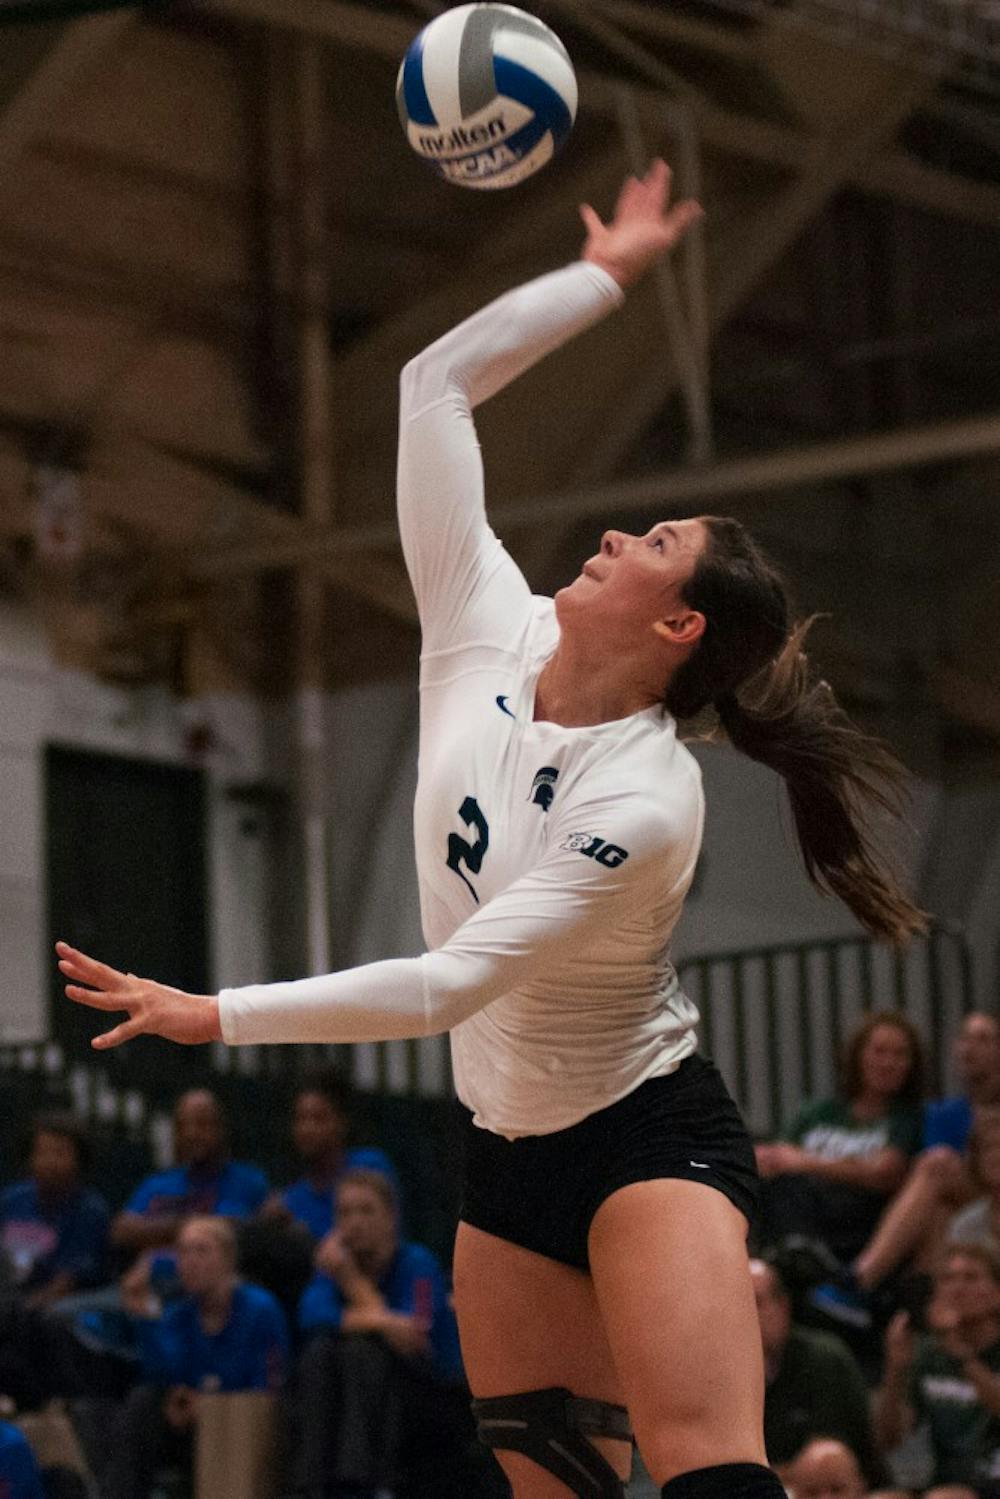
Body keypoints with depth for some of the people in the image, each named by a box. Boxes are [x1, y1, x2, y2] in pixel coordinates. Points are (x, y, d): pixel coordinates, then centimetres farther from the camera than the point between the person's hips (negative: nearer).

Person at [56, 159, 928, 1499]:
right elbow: (436, 383, -2)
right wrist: (604, 279, 1)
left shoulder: (647, 803, -23)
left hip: (648, 1137, -8)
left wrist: (214, 1015, -26)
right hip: (507, 1147, 8)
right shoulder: (485, 639, -4)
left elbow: (447, 985, -28)